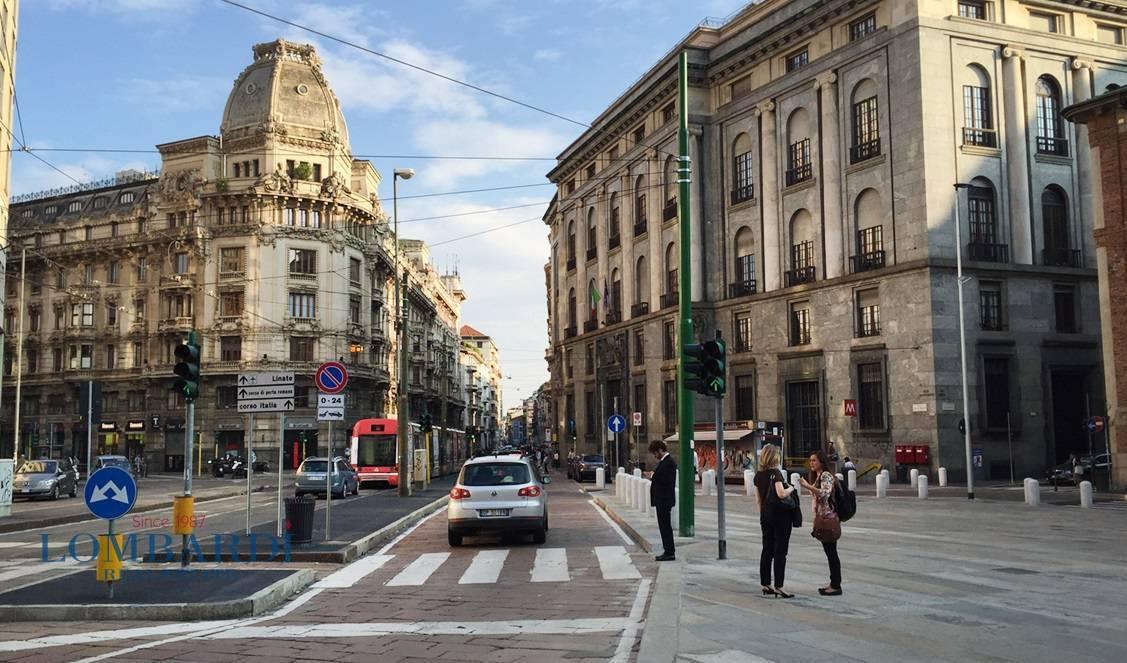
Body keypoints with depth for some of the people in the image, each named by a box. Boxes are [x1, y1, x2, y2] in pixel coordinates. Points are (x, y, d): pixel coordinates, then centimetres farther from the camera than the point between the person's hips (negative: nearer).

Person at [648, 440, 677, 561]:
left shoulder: (669, 462, -17)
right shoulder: (663, 461, 15)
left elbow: (667, 480, -25)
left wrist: (653, 476, -15)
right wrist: (653, 477, 4)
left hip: (665, 500, -10)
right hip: (661, 500, 10)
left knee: (665, 526, -6)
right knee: (664, 526, 13)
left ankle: (670, 553, -1)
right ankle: (668, 551, 19)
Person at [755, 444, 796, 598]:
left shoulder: (758, 475, 7)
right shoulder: (776, 473, -14)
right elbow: (781, 494, -26)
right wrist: (791, 488, -8)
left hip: (765, 515, 7)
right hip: (780, 516, -7)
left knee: (767, 550, 12)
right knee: (780, 552, -2)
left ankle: (766, 585, 16)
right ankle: (778, 587, -2)